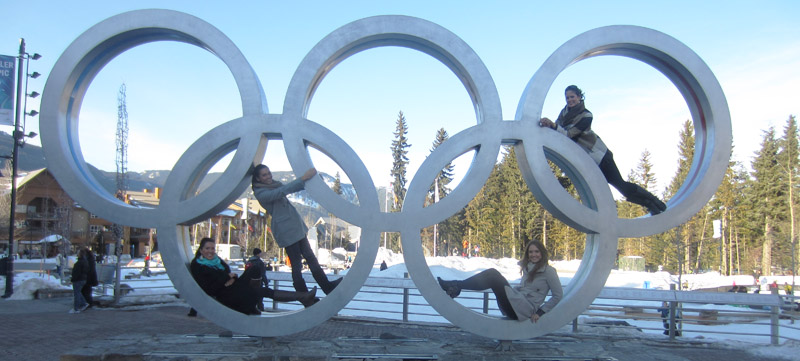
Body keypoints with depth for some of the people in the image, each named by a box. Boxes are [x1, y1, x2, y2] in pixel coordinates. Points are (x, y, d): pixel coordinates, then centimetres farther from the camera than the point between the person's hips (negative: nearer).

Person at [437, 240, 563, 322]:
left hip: (525, 309, -8)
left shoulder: (548, 270, -2)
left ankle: (456, 286, -17)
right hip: (514, 307, 8)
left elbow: (558, 295, -4)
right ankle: (455, 287, -15)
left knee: (493, 275, -18)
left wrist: (540, 312, -9)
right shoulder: (528, 268, 20)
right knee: (492, 273, -5)